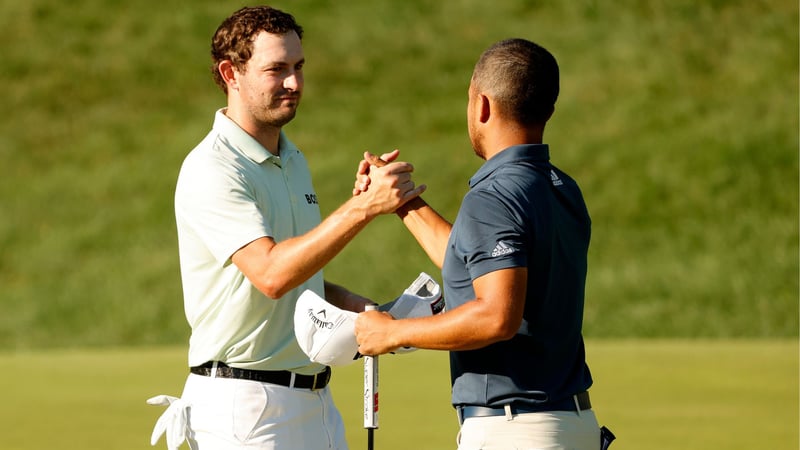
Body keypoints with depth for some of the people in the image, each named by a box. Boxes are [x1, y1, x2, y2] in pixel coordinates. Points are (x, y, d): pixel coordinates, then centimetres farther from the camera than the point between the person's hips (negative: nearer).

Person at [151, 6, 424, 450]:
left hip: (315, 402, 8)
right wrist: (363, 207, -33)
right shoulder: (212, 171, -14)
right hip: (244, 407, -8)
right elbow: (271, 273, -27)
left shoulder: (293, 161, 16)